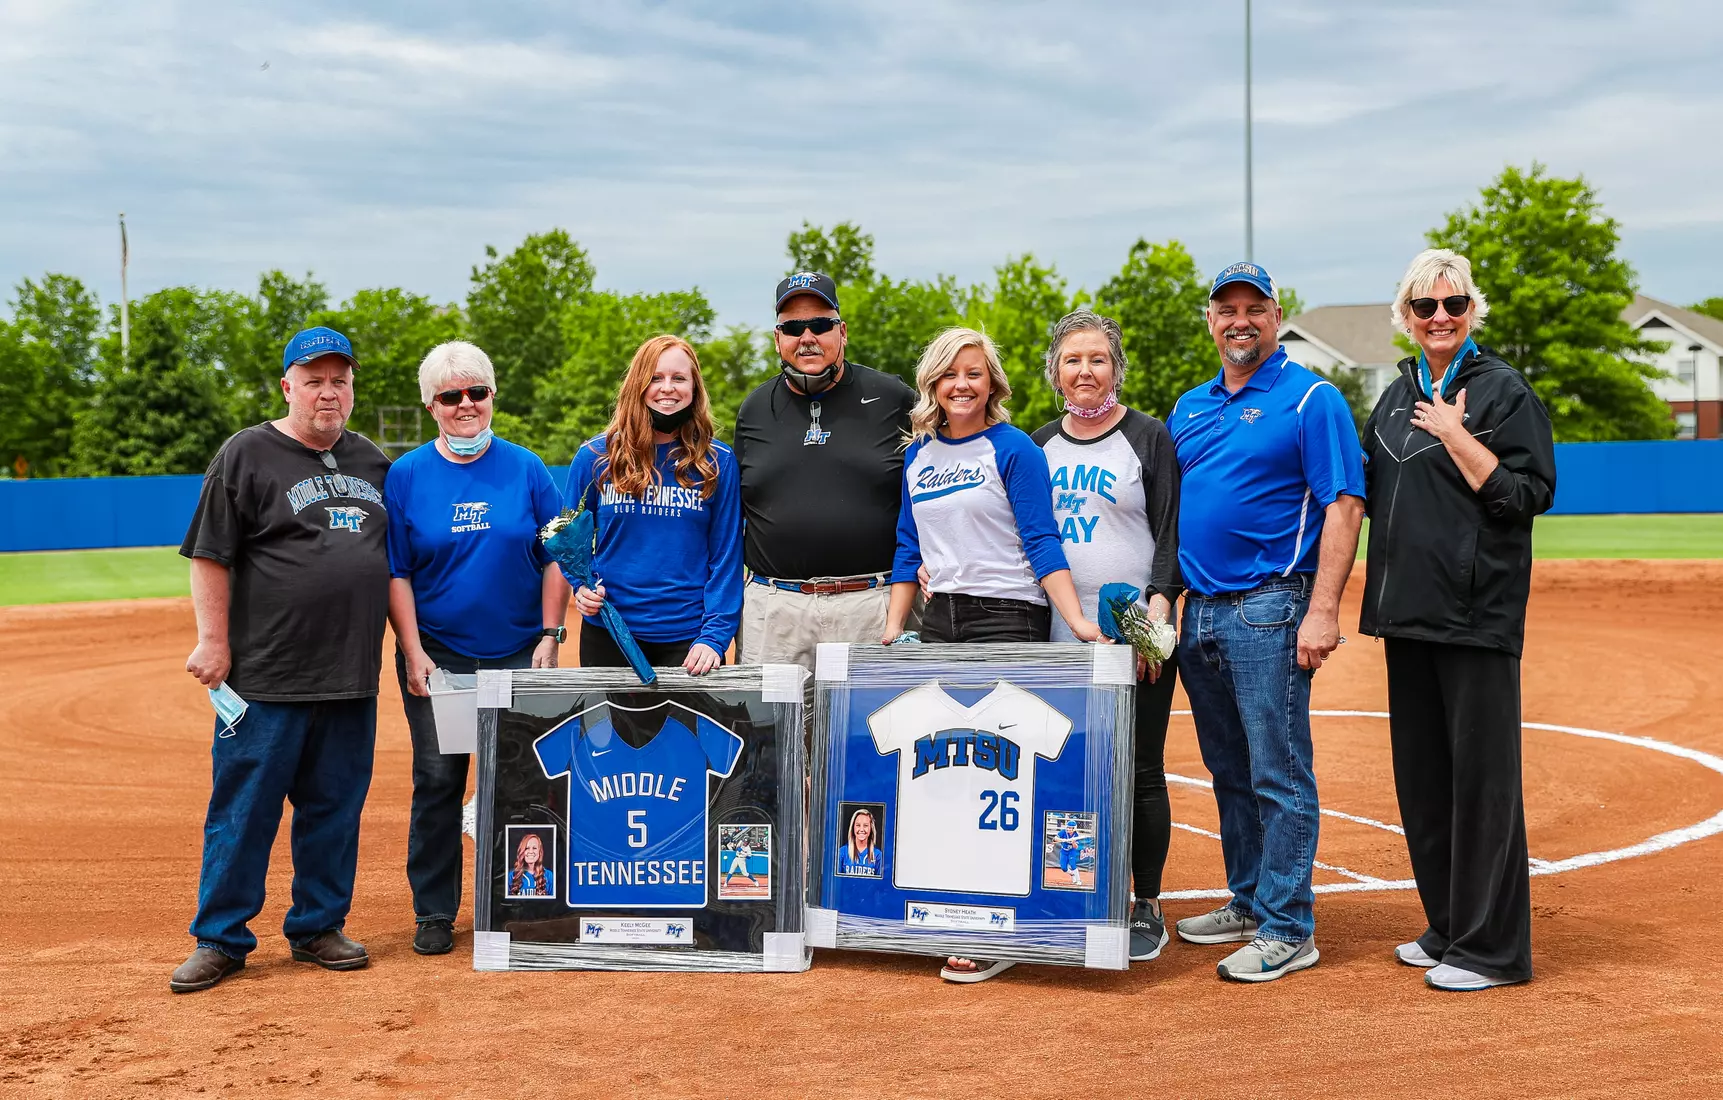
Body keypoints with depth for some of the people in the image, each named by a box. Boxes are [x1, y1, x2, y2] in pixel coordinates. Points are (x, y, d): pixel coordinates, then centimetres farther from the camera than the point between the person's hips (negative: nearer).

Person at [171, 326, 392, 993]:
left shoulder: (372, 461, 14)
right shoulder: (246, 455, -2)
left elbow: (392, 556, 22)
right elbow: (209, 555, -5)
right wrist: (213, 642, -11)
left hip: (353, 675, 5)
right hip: (267, 674, -5)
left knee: (335, 807, 11)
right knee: (244, 807, 0)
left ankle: (318, 927, 23)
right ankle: (221, 939, 11)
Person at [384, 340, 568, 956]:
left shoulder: (526, 469, 4)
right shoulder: (406, 476, 2)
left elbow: (556, 558, 6)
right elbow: (395, 572, 1)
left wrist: (550, 636, -3)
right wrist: (412, 652, -8)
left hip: (519, 655, 1)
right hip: (437, 657, -1)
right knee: (437, 780, 1)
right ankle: (433, 912, 13)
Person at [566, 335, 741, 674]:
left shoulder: (717, 463, -1)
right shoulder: (594, 457, 1)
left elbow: (725, 555, -2)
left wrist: (715, 636, -11)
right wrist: (582, 585, -9)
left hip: (688, 637, -1)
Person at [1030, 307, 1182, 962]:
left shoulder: (1149, 437, 2)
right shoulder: (1040, 446, 14)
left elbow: (1171, 533, -3)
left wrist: (1159, 604, -17)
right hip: (1060, 638, 4)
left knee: (1139, 771, 0)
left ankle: (1146, 908, 11)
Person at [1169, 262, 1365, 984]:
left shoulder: (1311, 399, -4)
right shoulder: (1189, 408, 17)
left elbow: (1344, 506, -11)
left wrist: (1323, 610, -19)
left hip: (1269, 611, -7)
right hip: (1199, 612, 7)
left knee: (1279, 775, -5)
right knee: (1229, 772, 15)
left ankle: (1288, 929, 2)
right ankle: (1248, 901, 27)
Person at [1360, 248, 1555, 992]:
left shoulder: (1503, 390, -4)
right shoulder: (1397, 397, 16)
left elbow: (1528, 496, -12)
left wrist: (1455, 436, -14)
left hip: (1477, 611, -7)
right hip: (1408, 610, 7)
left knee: (1481, 775, -4)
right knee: (1421, 776, 12)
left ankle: (1492, 948, 4)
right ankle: (1447, 928, 25)